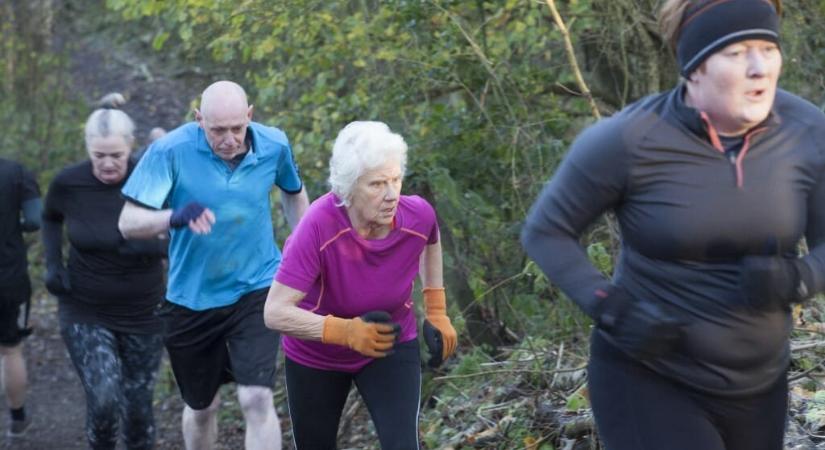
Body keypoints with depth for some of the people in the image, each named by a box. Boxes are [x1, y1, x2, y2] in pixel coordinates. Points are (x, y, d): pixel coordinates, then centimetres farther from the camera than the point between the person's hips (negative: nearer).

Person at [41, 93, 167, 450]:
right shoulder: (68, 182, -12)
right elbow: (50, 219, 10)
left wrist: (152, 245, -30)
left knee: (137, 408, 8)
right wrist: (52, 264, -4)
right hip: (85, 314, 0)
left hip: (143, 313, 0)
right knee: (104, 401, -16)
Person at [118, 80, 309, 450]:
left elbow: (294, 194, 13)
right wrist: (174, 218, -42)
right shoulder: (171, 150, -18)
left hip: (256, 290, 0)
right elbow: (128, 222, -22)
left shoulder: (274, 145, -9)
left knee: (257, 399, -17)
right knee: (202, 406, 17)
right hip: (192, 298, 0)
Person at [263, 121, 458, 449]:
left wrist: (437, 311, 4)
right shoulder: (319, 225, -34)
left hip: (393, 348, 1)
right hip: (315, 356, -1)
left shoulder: (418, 215, -23)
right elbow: (275, 312, -35)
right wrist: (347, 331, -44)